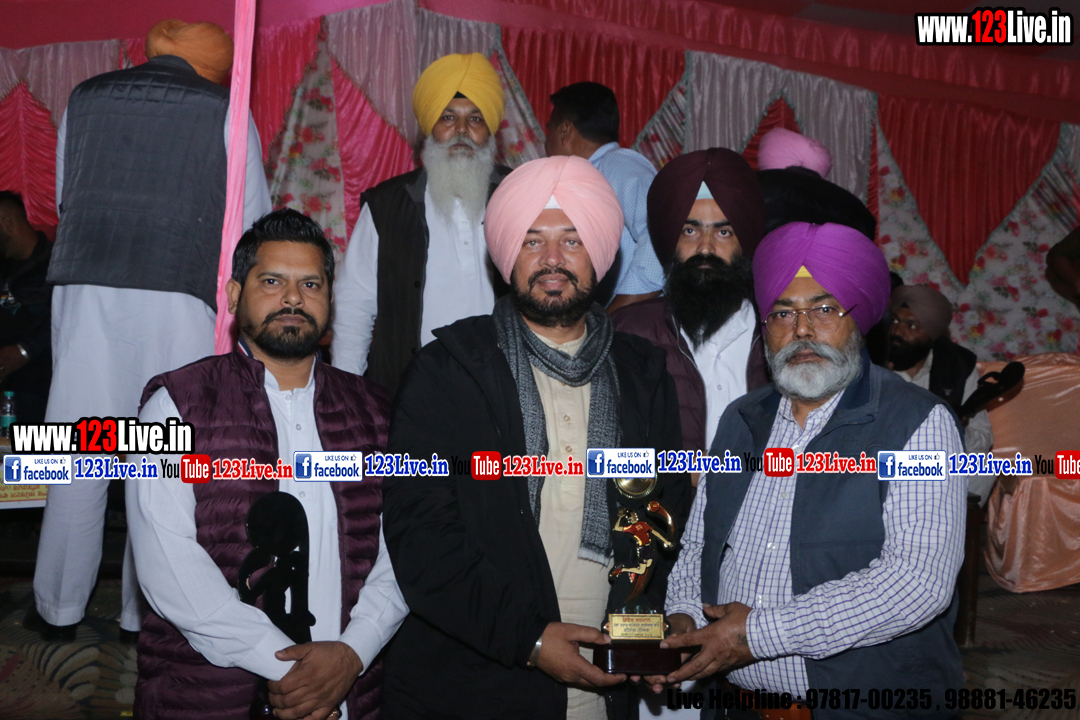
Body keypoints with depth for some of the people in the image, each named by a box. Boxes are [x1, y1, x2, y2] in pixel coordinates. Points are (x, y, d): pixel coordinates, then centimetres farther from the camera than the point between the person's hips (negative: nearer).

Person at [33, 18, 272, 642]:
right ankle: (147, 615, 12)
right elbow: (253, 223, 5)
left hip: (84, 288, 3)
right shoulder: (226, 112, 4)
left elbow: (66, 197, 20)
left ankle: (61, 609, 20)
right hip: (178, 298, -2)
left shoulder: (85, 97, 12)